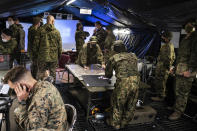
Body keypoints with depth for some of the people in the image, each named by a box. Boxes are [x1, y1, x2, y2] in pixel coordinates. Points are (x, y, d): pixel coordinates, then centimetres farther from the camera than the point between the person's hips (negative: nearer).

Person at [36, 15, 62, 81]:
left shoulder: (41, 30, -2)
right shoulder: (56, 31, -3)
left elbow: (36, 42, -1)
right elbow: (59, 44, 1)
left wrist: (38, 51, 14)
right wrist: (59, 54, 11)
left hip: (42, 56, 0)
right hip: (54, 57, 0)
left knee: (40, 71, 9)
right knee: (53, 72, 11)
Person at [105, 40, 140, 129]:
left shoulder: (114, 58, 6)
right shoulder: (133, 56, 18)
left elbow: (108, 74, 16)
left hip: (123, 83, -4)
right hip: (136, 81, 5)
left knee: (117, 103, 16)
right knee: (130, 105, 20)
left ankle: (115, 123, 32)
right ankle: (124, 122, 38)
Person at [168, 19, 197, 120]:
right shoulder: (185, 39, 22)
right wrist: (175, 66, 21)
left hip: (186, 70, -9)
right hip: (179, 69, 9)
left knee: (183, 91, -4)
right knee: (178, 90, 14)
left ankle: (178, 112, 3)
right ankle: (177, 107, 27)